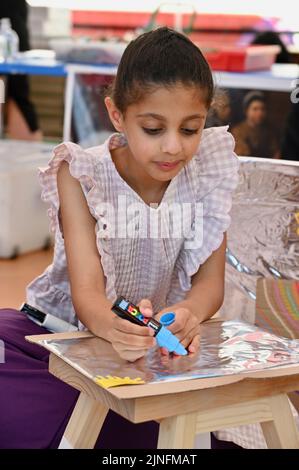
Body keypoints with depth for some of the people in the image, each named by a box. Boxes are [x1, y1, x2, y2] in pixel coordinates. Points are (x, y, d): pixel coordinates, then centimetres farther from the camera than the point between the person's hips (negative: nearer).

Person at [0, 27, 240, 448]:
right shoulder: (82, 175, -16)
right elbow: (86, 292, -24)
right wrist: (111, 326, -49)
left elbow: (210, 281, -9)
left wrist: (187, 314, -34)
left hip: (157, 338, 3)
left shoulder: (209, 171, -8)